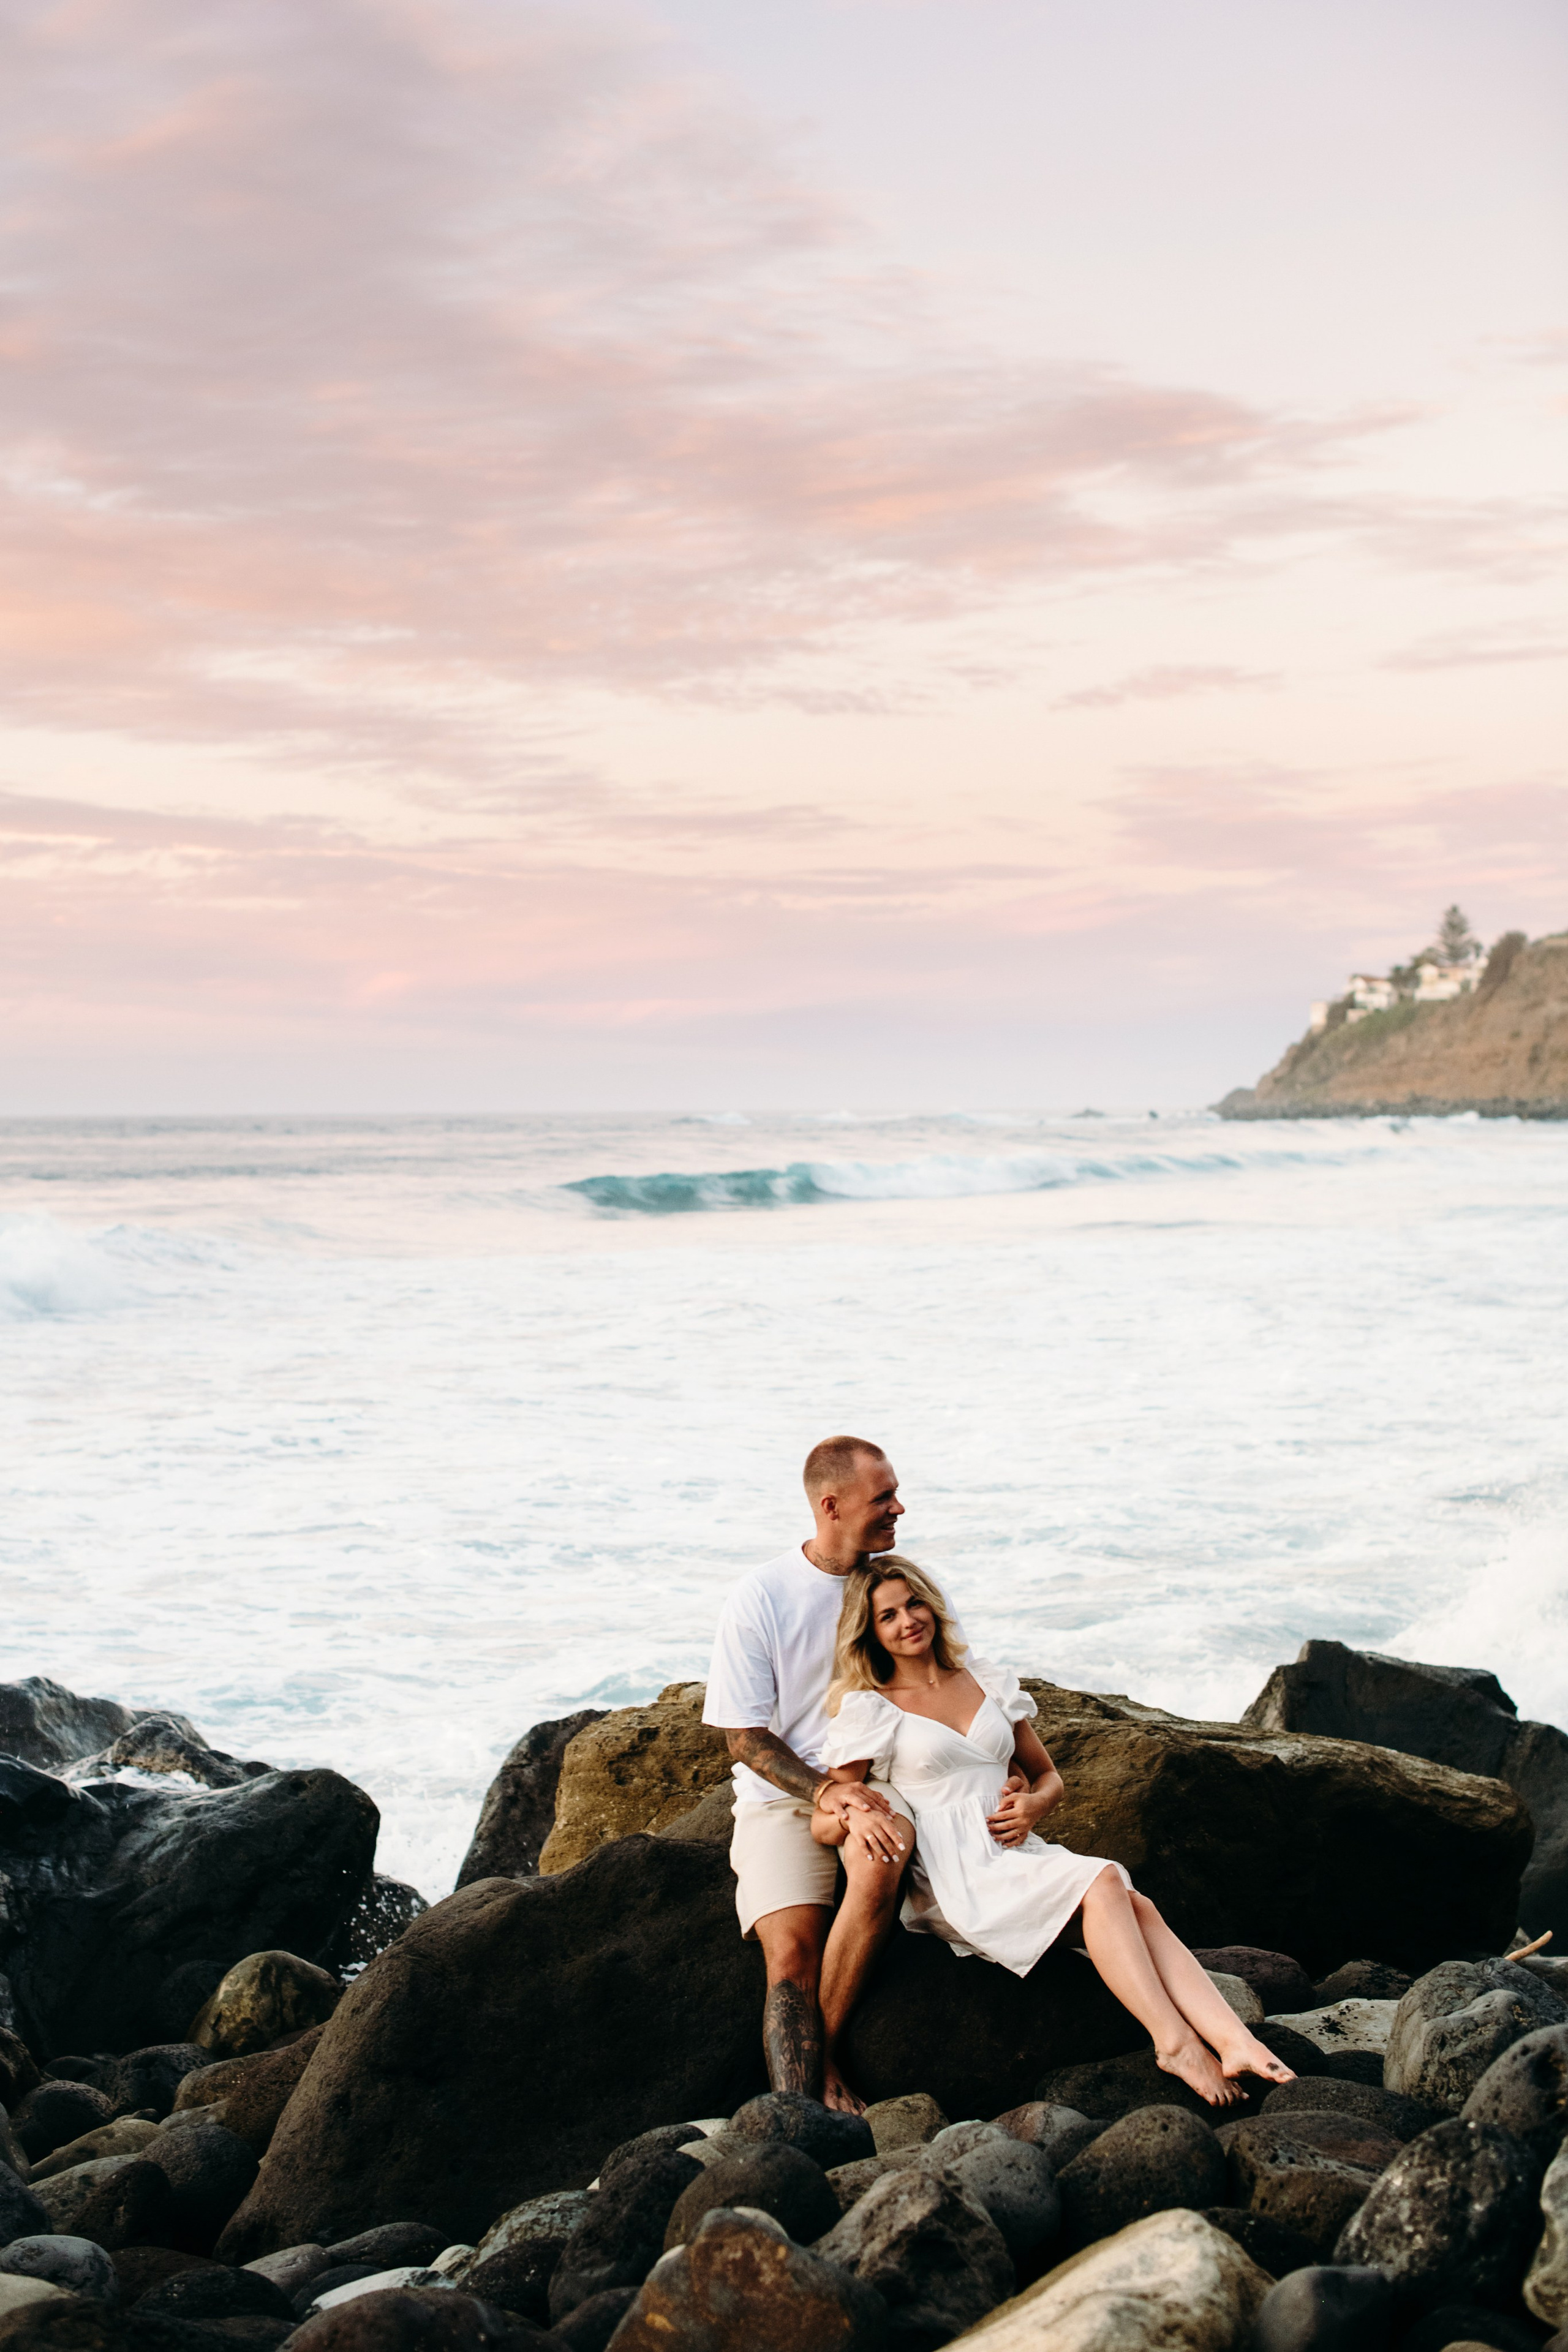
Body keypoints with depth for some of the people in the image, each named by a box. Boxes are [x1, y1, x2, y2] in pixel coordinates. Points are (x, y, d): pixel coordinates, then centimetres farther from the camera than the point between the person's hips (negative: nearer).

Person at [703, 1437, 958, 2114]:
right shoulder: (759, 1600, -4)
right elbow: (746, 1738, -4)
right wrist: (829, 1793, -19)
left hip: (873, 1781, 2)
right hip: (783, 1792, -2)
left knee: (880, 1861, -33)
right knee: (790, 1950, -25)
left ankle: (823, 2053, -21)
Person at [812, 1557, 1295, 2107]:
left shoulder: (988, 1683, 18)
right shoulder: (867, 1709, 4)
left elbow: (1049, 1777, 25)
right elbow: (822, 1826, 0)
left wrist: (1033, 1805, 1)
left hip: (1016, 1855, 5)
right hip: (951, 1878, -5)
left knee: (1139, 1907, -24)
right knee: (1101, 1883, -29)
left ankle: (1236, 2044, -39)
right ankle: (1174, 2043, -33)